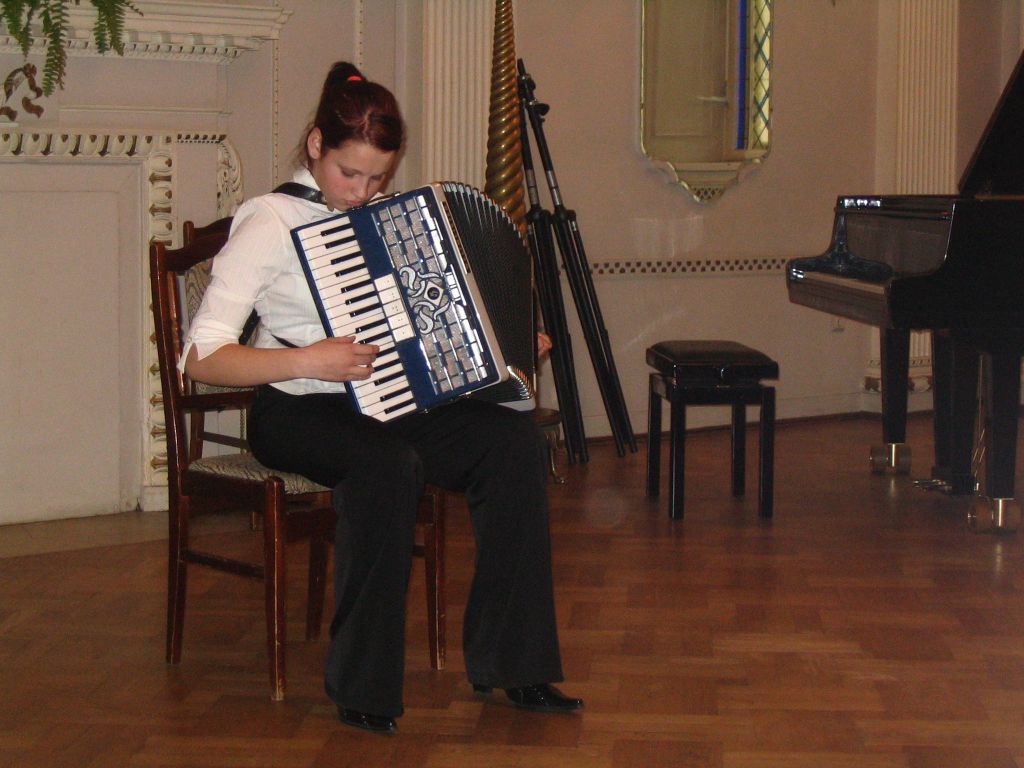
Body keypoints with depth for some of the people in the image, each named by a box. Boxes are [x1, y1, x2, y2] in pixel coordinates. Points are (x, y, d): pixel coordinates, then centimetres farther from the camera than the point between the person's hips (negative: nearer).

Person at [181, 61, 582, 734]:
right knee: (390, 465, -37)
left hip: (382, 403, 7)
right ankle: (362, 687, -22)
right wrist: (307, 361, -27)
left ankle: (510, 663, -12)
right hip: (297, 413, -6)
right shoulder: (271, 222, -9)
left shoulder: (382, 215, 13)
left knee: (517, 439, -18)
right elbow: (201, 358, -15)